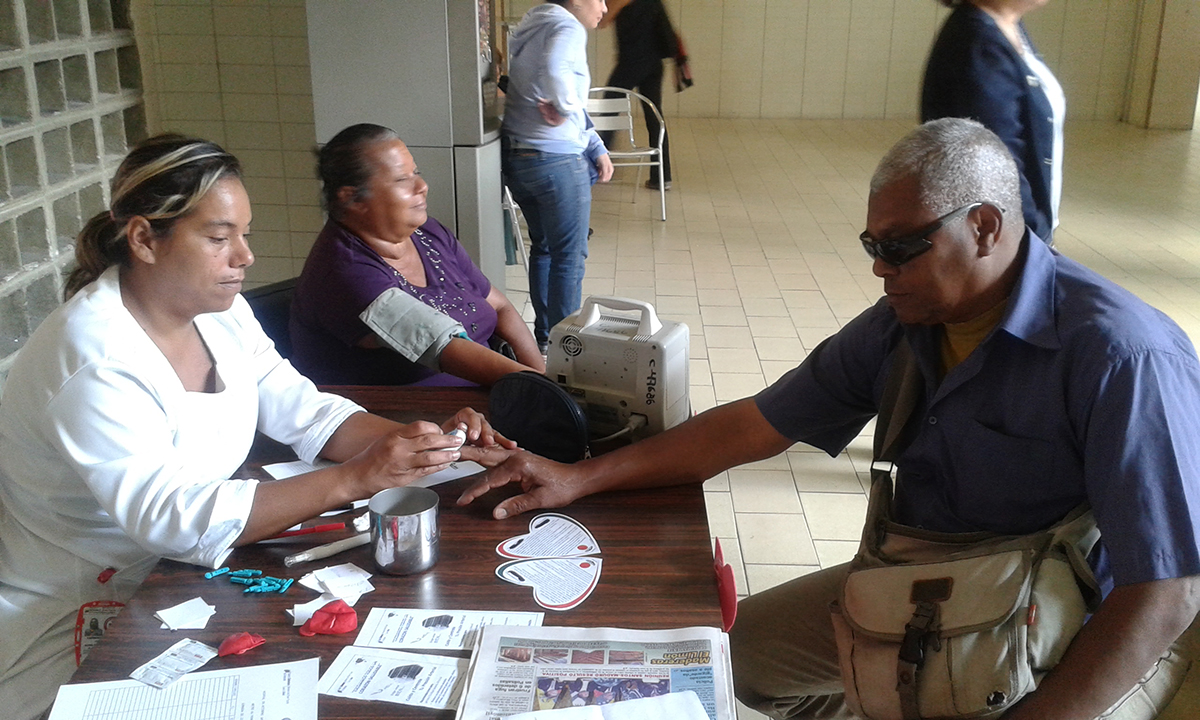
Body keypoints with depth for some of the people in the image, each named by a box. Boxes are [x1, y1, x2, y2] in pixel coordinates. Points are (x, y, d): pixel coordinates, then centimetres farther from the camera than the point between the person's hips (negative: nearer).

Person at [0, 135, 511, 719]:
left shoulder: (220, 312, 0)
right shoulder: (96, 362, -25)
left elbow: (307, 414, 2)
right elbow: (173, 518, -33)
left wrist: (423, 444, -15)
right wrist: (356, 478, -37)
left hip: (179, 574, 7)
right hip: (76, 621, -7)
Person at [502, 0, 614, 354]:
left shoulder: (535, 29, 17)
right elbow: (555, 71, -37)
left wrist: (597, 148, 18)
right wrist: (563, 108, -19)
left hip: (517, 159, 10)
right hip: (557, 159, -10)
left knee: (544, 247, 20)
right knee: (570, 257, 1)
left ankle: (543, 336, 30)